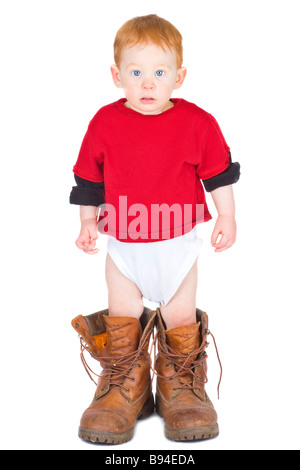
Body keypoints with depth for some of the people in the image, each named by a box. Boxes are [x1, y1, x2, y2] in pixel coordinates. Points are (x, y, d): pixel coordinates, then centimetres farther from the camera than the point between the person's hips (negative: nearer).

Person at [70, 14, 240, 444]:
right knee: (122, 319, 9)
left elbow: (219, 173, 3)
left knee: (180, 318, 8)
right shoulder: (105, 123, -5)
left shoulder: (197, 122, -7)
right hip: (122, 245, 1)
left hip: (178, 243, -1)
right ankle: (124, 390, 26)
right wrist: (87, 222, 7)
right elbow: (88, 179, 5)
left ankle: (181, 387, 28)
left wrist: (227, 217, 3)